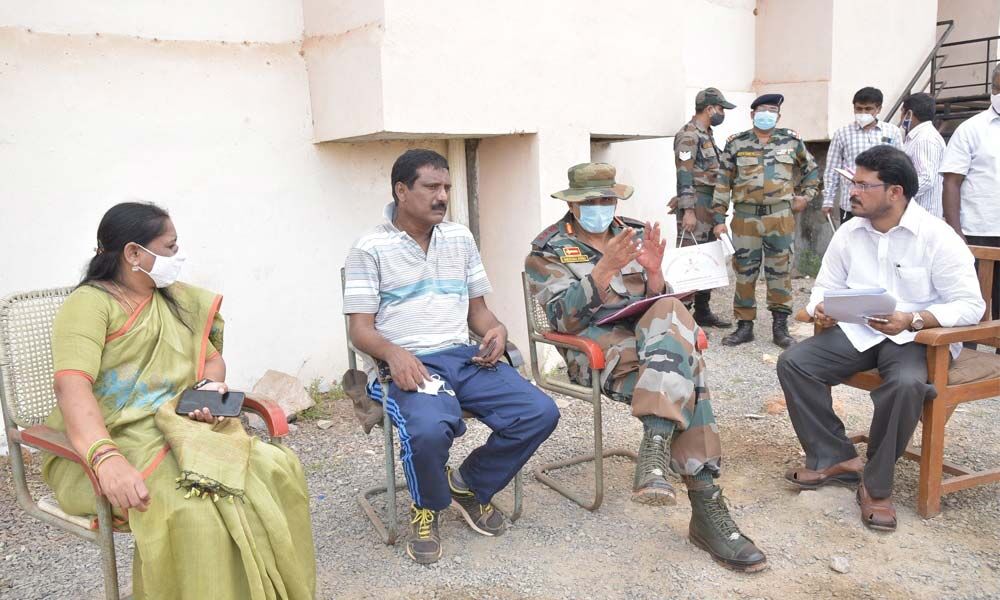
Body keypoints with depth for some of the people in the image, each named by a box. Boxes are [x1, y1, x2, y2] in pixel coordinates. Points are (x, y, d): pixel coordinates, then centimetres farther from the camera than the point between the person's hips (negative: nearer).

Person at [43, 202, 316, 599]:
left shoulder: (178, 299, 16)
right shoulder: (89, 304, -6)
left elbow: (212, 358, 23)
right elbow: (72, 386, -21)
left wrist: (210, 385, -2)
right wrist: (106, 458, -38)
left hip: (179, 429, 6)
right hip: (110, 444, -6)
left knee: (277, 468, -20)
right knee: (192, 506, -35)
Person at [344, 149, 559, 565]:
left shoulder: (460, 238, 16)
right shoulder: (371, 248, 1)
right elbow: (360, 329, -3)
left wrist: (495, 329, -3)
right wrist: (392, 352, -24)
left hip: (464, 356, 5)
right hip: (404, 366, -5)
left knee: (541, 413, -15)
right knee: (429, 430, -37)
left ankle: (470, 485, 12)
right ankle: (426, 507, 2)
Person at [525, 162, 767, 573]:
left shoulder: (636, 235, 17)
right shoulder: (548, 250, 4)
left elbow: (657, 302, 14)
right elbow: (563, 319, -10)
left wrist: (654, 272, -8)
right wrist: (606, 269, -21)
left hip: (650, 336, 4)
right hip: (594, 344, -4)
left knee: (669, 312, -32)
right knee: (684, 368, -30)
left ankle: (655, 448, -38)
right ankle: (705, 503, -32)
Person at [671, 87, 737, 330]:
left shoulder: (707, 134, 19)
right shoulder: (689, 135, -11)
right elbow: (684, 176, -18)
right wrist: (688, 211, -23)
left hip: (710, 207, 10)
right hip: (696, 205, -10)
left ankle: (703, 311, 22)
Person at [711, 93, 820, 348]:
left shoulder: (791, 140, 7)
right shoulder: (736, 143, 4)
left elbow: (811, 169, 22)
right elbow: (723, 183, 3)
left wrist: (807, 195, 9)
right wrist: (719, 218, -2)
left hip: (781, 216, 0)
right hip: (745, 216, 0)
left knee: (780, 271, 4)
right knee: (744, 272, 4)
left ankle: (780, 326, 13)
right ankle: (744, 325, 15)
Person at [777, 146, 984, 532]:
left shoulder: (937, 236, -10)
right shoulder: (848, 233, 5)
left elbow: (970, 305, -12)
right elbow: (825, 287, 13)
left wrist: (912, 320, -28)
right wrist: (820, 308, -13)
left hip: (918, 337, -5)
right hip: (857, 332, 5)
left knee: (906, 384, -37)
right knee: (793, 362, -16)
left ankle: (876, 485, -14)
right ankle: (835, 458, -3)